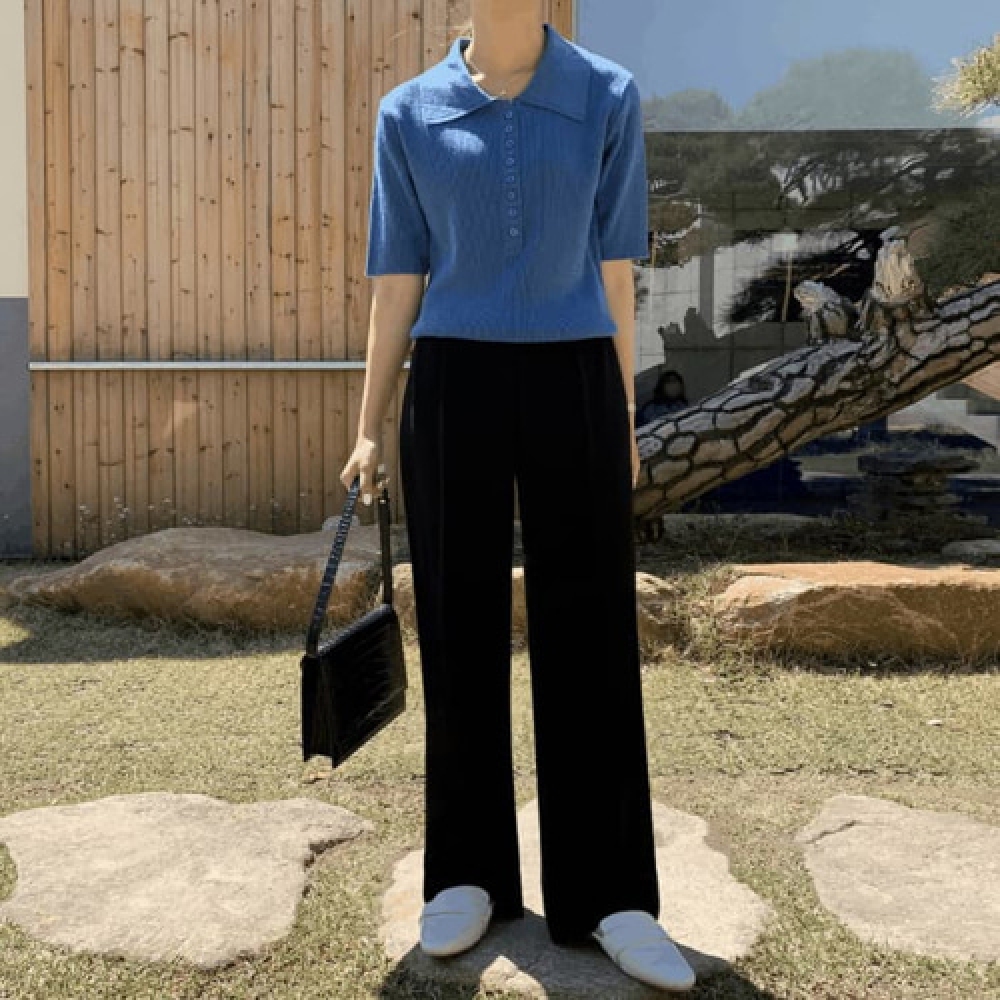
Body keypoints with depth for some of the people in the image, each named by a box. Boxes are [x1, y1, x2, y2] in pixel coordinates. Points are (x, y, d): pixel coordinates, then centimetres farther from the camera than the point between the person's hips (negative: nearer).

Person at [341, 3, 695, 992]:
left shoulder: (607, 97, 5)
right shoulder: (409, 112, 6)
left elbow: (611, 271, 8)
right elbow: (398, 284, 7)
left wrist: (623, 418, 9)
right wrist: (367, 428, 3)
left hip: (571, 391, 0)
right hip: (453, 393, 1)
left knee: (587, 634, 1)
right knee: (460, 632, 5)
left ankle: (605, 893, 12)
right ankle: (470, 872, 21)